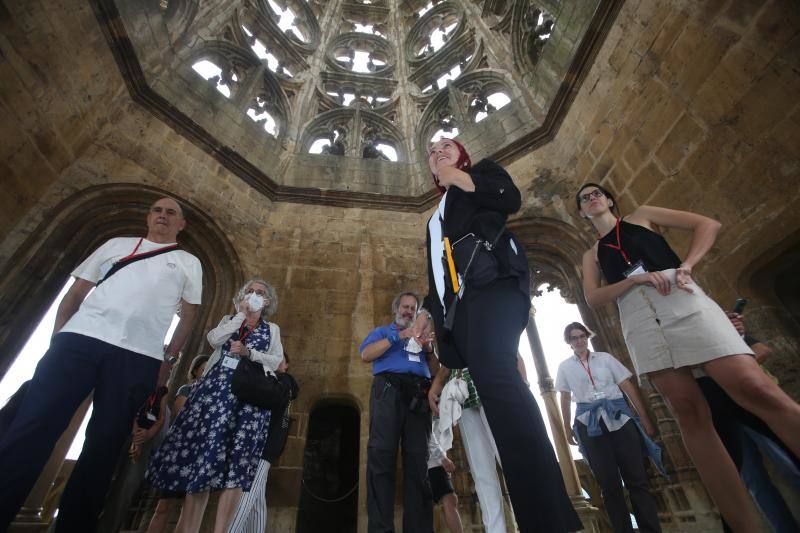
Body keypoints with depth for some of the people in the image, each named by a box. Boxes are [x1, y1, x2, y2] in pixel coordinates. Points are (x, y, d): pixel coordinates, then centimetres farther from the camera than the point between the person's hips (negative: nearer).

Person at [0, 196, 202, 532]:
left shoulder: (189, 263, 17)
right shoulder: (117, 244, 22)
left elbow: (188, 315, 14)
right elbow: (76, 291, 18)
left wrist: (170, 354, 6)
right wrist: (57, 334, 7)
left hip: (139, 356, -1)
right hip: (80, 339, 2)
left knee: (103, 447, 2)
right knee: (32, 428, -6)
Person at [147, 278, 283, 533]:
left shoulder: (272, 329, 15)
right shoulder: (229, 320, 19)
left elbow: (277, 360, 3)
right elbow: (214, 339, -2)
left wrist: (249, 352, -11)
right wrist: (241, 314, -3)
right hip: (217, 388, 2)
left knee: (235, 462, -6)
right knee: (203, 451, -3)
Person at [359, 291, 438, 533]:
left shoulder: (420, 336, 31)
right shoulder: (382, 332, 23)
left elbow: (435, 367, 22)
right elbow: (366, 354, 2)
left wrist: (429, 348, 3)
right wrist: (397, 336, -3)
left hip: (419, 394, 3)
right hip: (389, 389, -3)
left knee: (418, 461, -4)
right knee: (381, 456, -12)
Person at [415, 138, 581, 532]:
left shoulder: (482, 171, 24)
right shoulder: (436, 218, 38)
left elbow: (511, 198, 1)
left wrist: (459, 178, 5)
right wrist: (428, 309, 17)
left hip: (491, 282, -6)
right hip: (456, 305, 6)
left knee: (494, 376, -28)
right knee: (493, 385, -5)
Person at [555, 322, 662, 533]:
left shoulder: (605, 357, 7)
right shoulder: (565, 367, 6)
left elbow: (628, 387, 5)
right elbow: (565, 399, 13)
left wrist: (645, 419, 1)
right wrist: (567, 428, 14)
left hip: (619, 417, 1)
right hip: (589, 424, 0)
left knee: (637, 478, 0)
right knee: (609, 483, 4)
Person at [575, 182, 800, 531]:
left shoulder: (642, 215, 22)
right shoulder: (592, 254, 23)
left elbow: (709, 225, 13)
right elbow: (593, 298, 8)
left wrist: (687, 265, -6)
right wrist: (635, 278, -8)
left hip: (682, 302, -1)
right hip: (639, 322, 1)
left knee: (756, 390, -16)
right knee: (689, 414, -6)